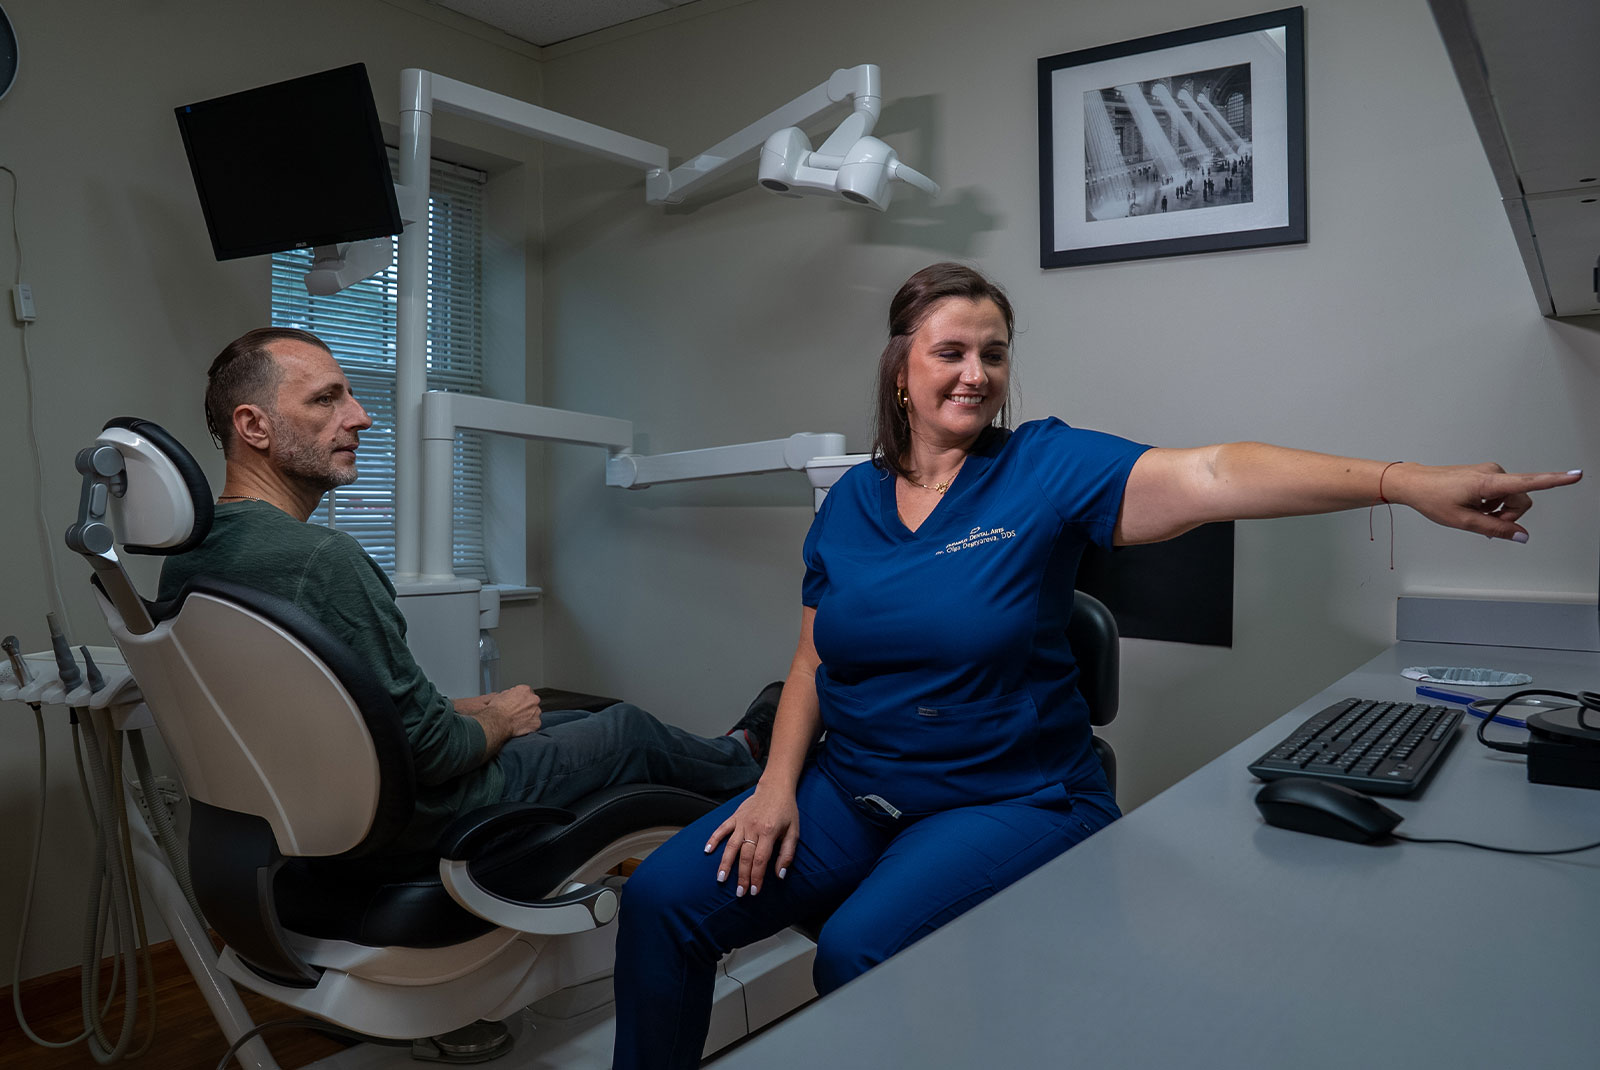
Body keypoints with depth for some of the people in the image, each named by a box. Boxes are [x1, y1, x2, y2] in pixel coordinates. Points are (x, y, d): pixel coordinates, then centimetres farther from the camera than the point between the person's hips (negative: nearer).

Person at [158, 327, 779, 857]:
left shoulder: (185, 559, -1)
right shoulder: (323, 559, -32)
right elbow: (429, 750, -27)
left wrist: (457, 709, 13)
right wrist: (499, 718, -5)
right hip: (417, 824, -9)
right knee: (629, 729, 13)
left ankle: (727, 756, 50)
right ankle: (742, 758, 46)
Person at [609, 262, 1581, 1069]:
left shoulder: (1046, 468, -7)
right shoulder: (849, 503, 5)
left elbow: (1211, 476, -21)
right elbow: (813, 660, 8)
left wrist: (1404, 481, -31)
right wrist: (778, 785, -4)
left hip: (1007, 799, -4)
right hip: (850, 786, 5)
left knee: (859, 951, -27)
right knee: (663, 897, -8)